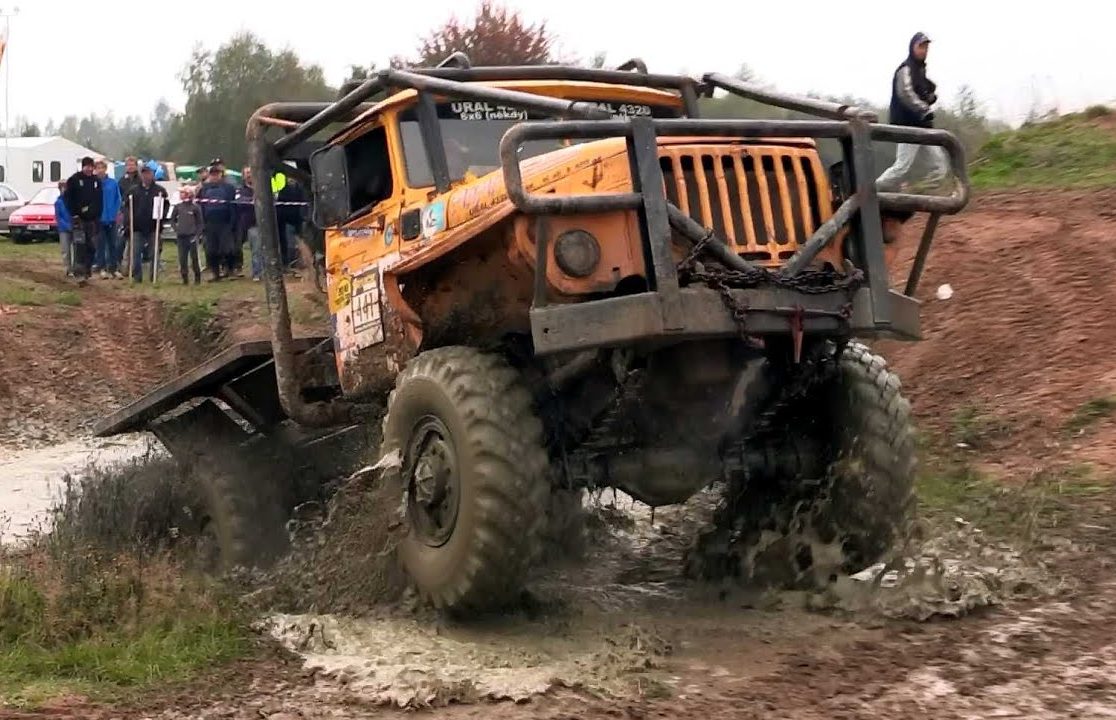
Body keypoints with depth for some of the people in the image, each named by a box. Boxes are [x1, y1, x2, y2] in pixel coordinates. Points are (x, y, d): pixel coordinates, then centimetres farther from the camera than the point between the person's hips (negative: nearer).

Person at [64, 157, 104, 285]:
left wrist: (98, 215, 5)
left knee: (92, 247, 7)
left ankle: (87, 270, 19)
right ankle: (79, 273, -18)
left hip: (93, 219, 4)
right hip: (79, 219, -4)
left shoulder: (96, 180, 10)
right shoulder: (74, 180, -1)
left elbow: (100, 199, 15)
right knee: (79, 245, -14)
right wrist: (74, 214, -10)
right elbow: (68, 199, -2)